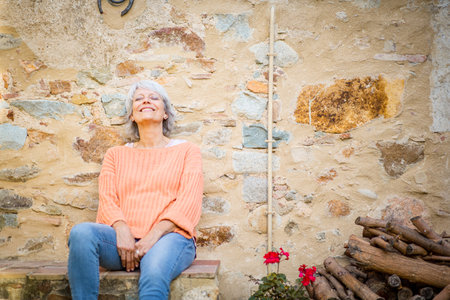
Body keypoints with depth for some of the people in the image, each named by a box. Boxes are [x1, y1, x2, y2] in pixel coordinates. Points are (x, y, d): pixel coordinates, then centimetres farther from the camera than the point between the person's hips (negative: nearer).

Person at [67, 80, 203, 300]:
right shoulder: (116, 154, 23)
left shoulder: (186, 151, 15)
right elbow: (107, 199, 9)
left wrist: (153, 236, -14)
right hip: (125, 239, 3)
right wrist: (121, 230, -13)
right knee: (81, 232, -30)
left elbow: (189, 201, 1)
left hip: (169, 236, -2)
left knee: (154, 275, -37)